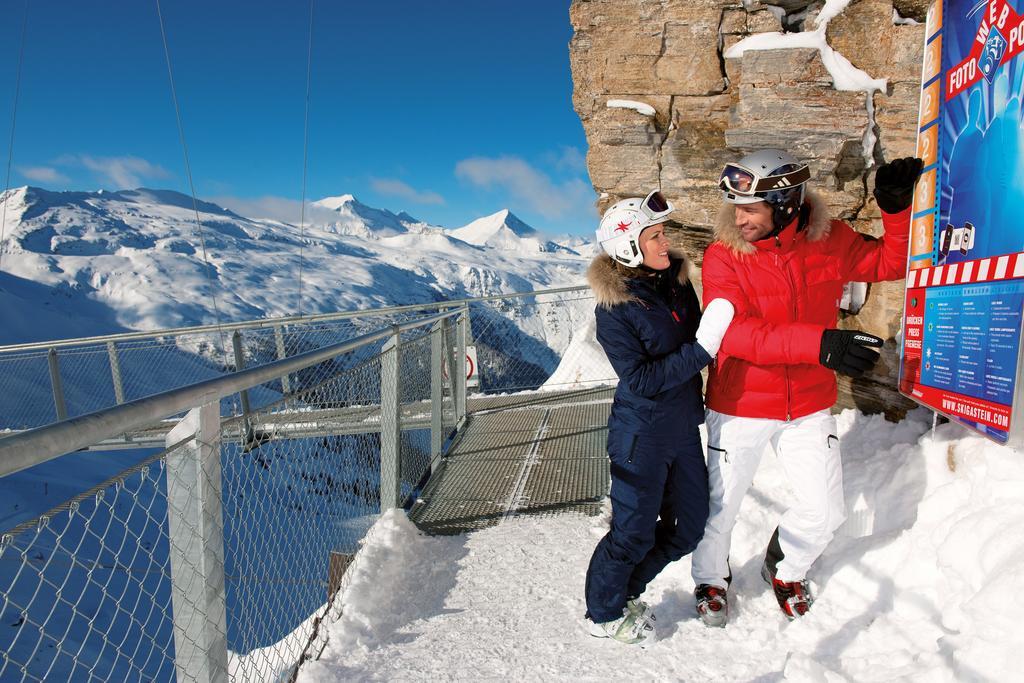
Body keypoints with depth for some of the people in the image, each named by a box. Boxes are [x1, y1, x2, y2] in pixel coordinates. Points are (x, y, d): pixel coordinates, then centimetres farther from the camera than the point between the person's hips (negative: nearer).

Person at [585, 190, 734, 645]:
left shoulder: (677, 282, 2)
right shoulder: (613, 308, -18)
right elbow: (641, 379, -23)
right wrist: (701, 349, -27)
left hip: (683, 429, 7)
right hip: (641, 436, -7)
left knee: (688, 527, 16)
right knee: (635, 531, 6)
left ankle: (624, 591, 37)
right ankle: (605, 614, 31)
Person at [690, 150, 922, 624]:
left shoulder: (829, 240, -6)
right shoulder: (724, 256, -17)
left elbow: (890, 263, 12)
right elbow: (734, 333, -29)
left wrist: (897, 208, -6)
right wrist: (819, 343, -39)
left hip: (808, 406, 3)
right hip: (740, 406, -3)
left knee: (825, 511, 12)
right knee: (720, 508, 9)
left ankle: (784, 568, 43)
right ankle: (711, 580, 40)